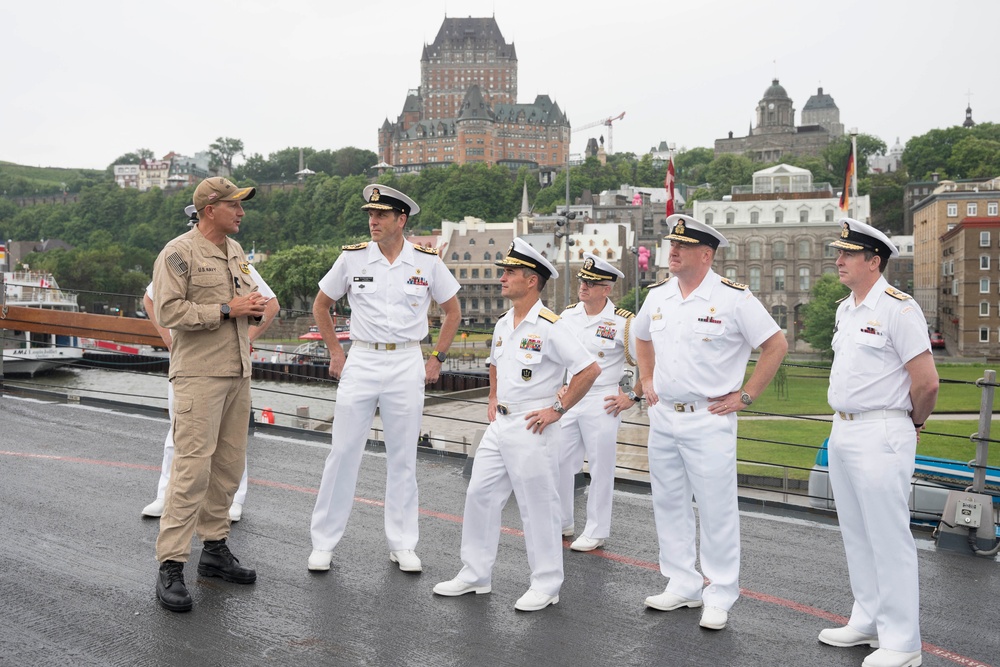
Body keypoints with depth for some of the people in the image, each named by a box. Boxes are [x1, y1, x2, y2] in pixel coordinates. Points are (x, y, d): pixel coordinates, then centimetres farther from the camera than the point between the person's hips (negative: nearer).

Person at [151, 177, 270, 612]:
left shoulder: (235, 251, 17)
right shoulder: (179, 253, -8)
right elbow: (168, 311, -17)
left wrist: (256, 308, 1)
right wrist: (227, 309, -18)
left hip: (238, 373, 8)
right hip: (199, 376, -8)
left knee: (229, 465, 11)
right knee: (192, 467, -10)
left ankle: (215, 549, 23)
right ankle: (170, 567, -3)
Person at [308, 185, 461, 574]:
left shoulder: (427, 261, 0)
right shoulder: (353, 257, 0)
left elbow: (452, 312, 11)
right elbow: (321, 305, 13)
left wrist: (437, 359, 6)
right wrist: (335, 353, 7)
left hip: (407, 364, 0)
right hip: (361, 362, 0)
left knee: (403, 458, 7)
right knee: (343, 453, 1)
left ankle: (402, 545, 19)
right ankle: (323, 543, 13)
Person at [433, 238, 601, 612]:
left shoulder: (549, 327, -15)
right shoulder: (503, 324, 10)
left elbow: (590, 370, -19)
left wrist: (558, 409, -15)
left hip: (532, 430, -8)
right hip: (499, 426, 8)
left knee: (538, 507, 2)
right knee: (480, 495, 11)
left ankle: (546, 585, 16)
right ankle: (475, 575, 24)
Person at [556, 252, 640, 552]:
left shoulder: (623, 323, -11)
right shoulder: (568, 316, 5)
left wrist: (633, 397, -6)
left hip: (601, 403, -5)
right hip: (567, 400, 5)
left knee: (601, 468, 3)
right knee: (558, 462, 9)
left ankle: (596, 532, 16)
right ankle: (561, 523, 26)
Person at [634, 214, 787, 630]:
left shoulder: (734, 298, -11)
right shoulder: (658, 296, 7)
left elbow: (776, 346, -7)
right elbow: (642, 338, 26)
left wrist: (744, 396, -8)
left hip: (708, 420, -6)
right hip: (662, 417, 6)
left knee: (717, 510, 0)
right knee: (669, 503, 12)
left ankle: (720, 596, 13)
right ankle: (682, 585, 26)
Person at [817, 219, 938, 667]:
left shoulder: (898, 308, -14)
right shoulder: (845, 309, 13)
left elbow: (926, 381, -16)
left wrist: (914, 423, -1)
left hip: (881, 436, -9)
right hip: (842, 431, 9)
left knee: (889, 538, -2)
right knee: (856, 534, 16)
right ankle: (868, 622, 29)